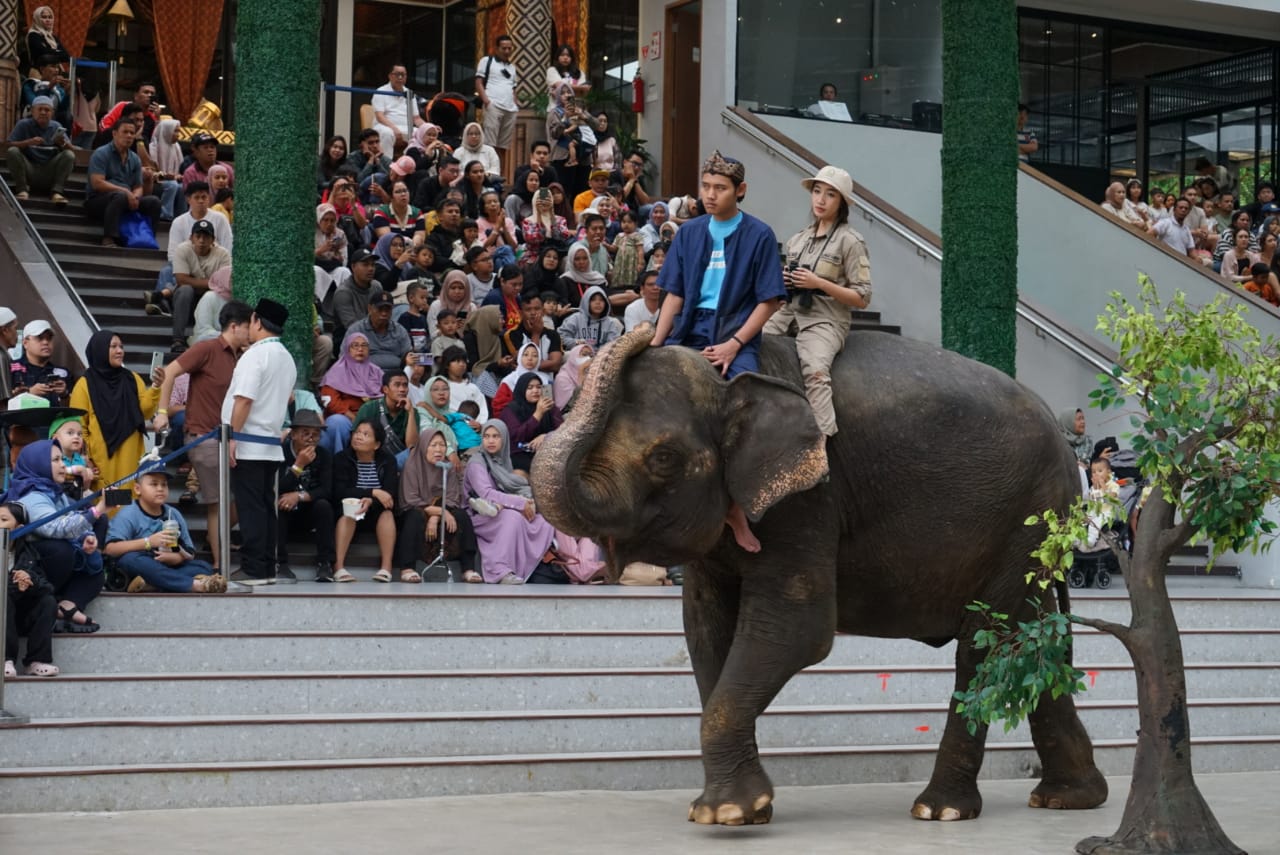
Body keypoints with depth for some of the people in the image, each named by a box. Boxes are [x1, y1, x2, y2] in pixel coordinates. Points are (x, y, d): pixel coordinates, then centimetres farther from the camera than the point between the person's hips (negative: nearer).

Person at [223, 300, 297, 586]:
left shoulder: (256, 354, -12)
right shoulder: (287, 359, 16)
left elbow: (244, 399, -18)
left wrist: (234, 437, -16)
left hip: (248, 445, -8)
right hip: (272, 445, 8)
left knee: (250, 507, -7)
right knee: (266, 506, 10)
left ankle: (253, 570, -7)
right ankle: (268, 568, 11)